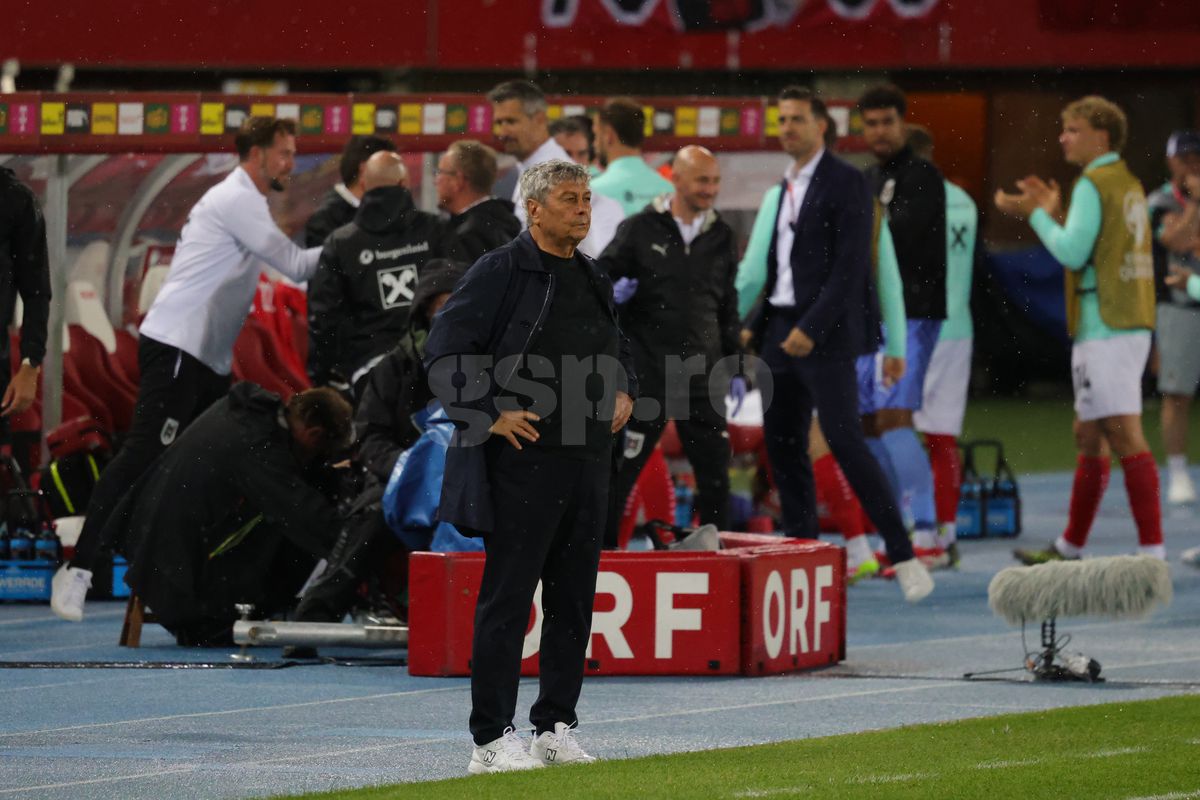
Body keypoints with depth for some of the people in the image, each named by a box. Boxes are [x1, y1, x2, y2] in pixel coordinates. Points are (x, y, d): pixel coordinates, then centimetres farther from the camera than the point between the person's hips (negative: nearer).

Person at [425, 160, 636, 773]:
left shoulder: (594, 280, 16)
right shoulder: (500, 272, -7)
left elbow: (619, 348, 33)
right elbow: (445, 351, -11)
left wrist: (624, 392, 14)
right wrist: (491, 415, -16)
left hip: (588, 463, 7)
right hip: (523, 459, -7)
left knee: (574, 600, 9)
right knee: (507, 598, -5)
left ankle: (556, 728, 18)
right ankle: (493, 739, -3)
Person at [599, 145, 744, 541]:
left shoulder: (722, 237, 10)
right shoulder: (641, 229, -2)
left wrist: (734, 367, 17)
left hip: (702, 373, 4)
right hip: (647, 370, -4)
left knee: (715, 469, 4)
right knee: (623, 466, -4)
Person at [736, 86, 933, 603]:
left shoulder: (845, 184, -9)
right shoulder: (785, 188, 17)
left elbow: (849, 267, -15)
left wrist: (812, 328, -21)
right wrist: (755, 328, 14)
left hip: (825, 335, -9)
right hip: (782, 331, 9)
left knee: (846, 443, -14)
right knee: (782, 446, 7)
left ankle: (903, 556, -12)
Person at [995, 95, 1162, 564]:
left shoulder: (1093, 185, -12)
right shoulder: (1128, 184, 16)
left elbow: (1073, 253, -17)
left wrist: (1036, 214, -5)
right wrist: (1052, 212, 20)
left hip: (1105, 329, -10)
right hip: (1131, 326, 10)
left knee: (1125, 437, -12)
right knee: (1089, 438, 17)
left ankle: (1152, 551, -17)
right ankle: (1070, 547, 26)